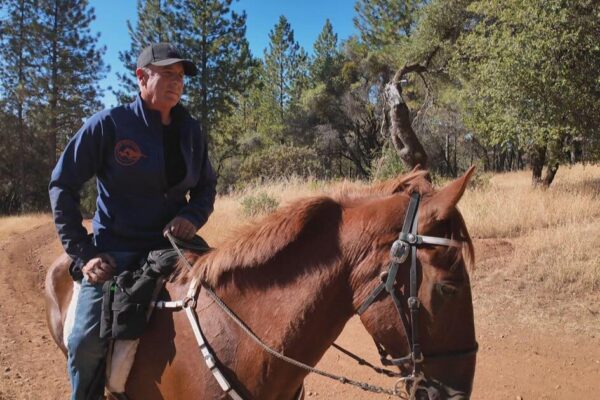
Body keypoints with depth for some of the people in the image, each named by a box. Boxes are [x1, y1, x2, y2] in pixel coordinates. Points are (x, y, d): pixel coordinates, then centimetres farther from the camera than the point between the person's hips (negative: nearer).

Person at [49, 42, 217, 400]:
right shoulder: (109, 124, -8)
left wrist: (193, 217, -9)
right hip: (115, 253, -3)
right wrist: (82, 254, -10)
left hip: (172, 247, 4)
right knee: (87, 342, -17)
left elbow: (206, 187, 14)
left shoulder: (191, 132, 4)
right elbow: (62, 186, -4)